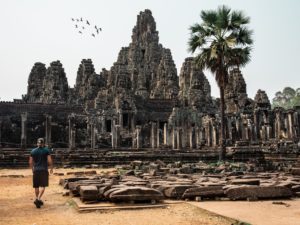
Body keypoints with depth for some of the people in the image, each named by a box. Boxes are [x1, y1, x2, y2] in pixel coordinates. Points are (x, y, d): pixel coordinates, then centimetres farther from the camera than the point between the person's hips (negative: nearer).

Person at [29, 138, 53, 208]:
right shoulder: (46, 150, -4)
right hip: (44, 170, -3)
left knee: (36, 186, 14)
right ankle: (38, 199, -16)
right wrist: (51, 168, 5)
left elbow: (30, 162, 3)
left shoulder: (33, 151, 4)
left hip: (36, 170, 3)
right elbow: (49, 161, -9)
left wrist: (32, 169, 19)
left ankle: (37, 199, 21)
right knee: (43, 186, -1)